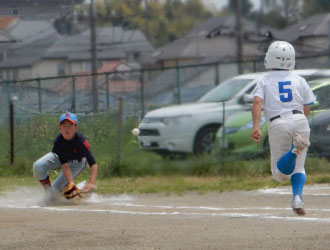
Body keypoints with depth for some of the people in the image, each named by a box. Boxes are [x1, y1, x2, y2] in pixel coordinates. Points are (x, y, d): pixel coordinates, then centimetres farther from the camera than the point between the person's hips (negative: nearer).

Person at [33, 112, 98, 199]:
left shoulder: (81, 141, -38)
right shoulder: (58, 141, -33)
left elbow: (93, 164, -41)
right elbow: (64, 165, -34)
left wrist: (91, 183, -55)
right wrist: (71, 183, -47)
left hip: (76, 162, -2)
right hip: (59, 157, 2)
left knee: (56, 189, -14)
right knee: (38, 166, -22)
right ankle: (49, 192, 2)